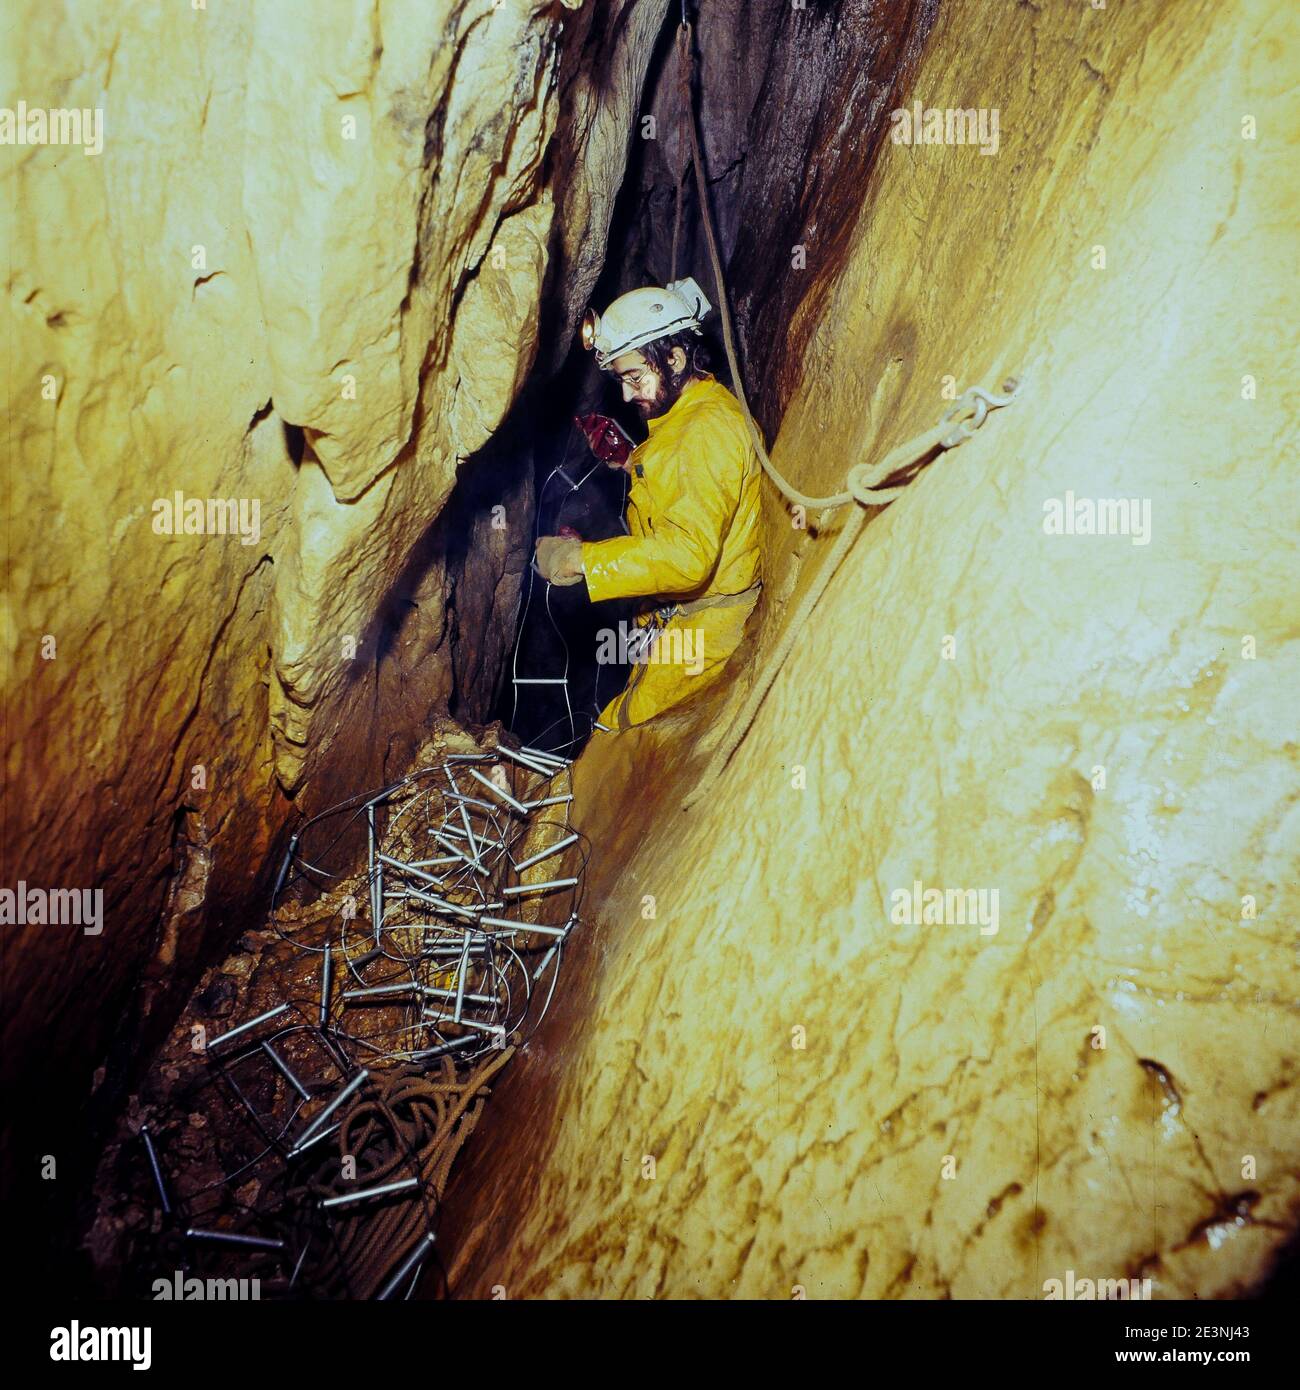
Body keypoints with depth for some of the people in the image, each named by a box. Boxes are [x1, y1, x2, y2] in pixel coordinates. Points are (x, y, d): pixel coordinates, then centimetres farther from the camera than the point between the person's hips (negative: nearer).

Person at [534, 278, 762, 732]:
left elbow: (689, 554, -32)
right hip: (674, 616, 10)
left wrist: (578, 559, -29)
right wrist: (632, 462, 11)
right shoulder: (684, 413, 12)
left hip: (701, 631, -10)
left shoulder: (710, 430, -23)